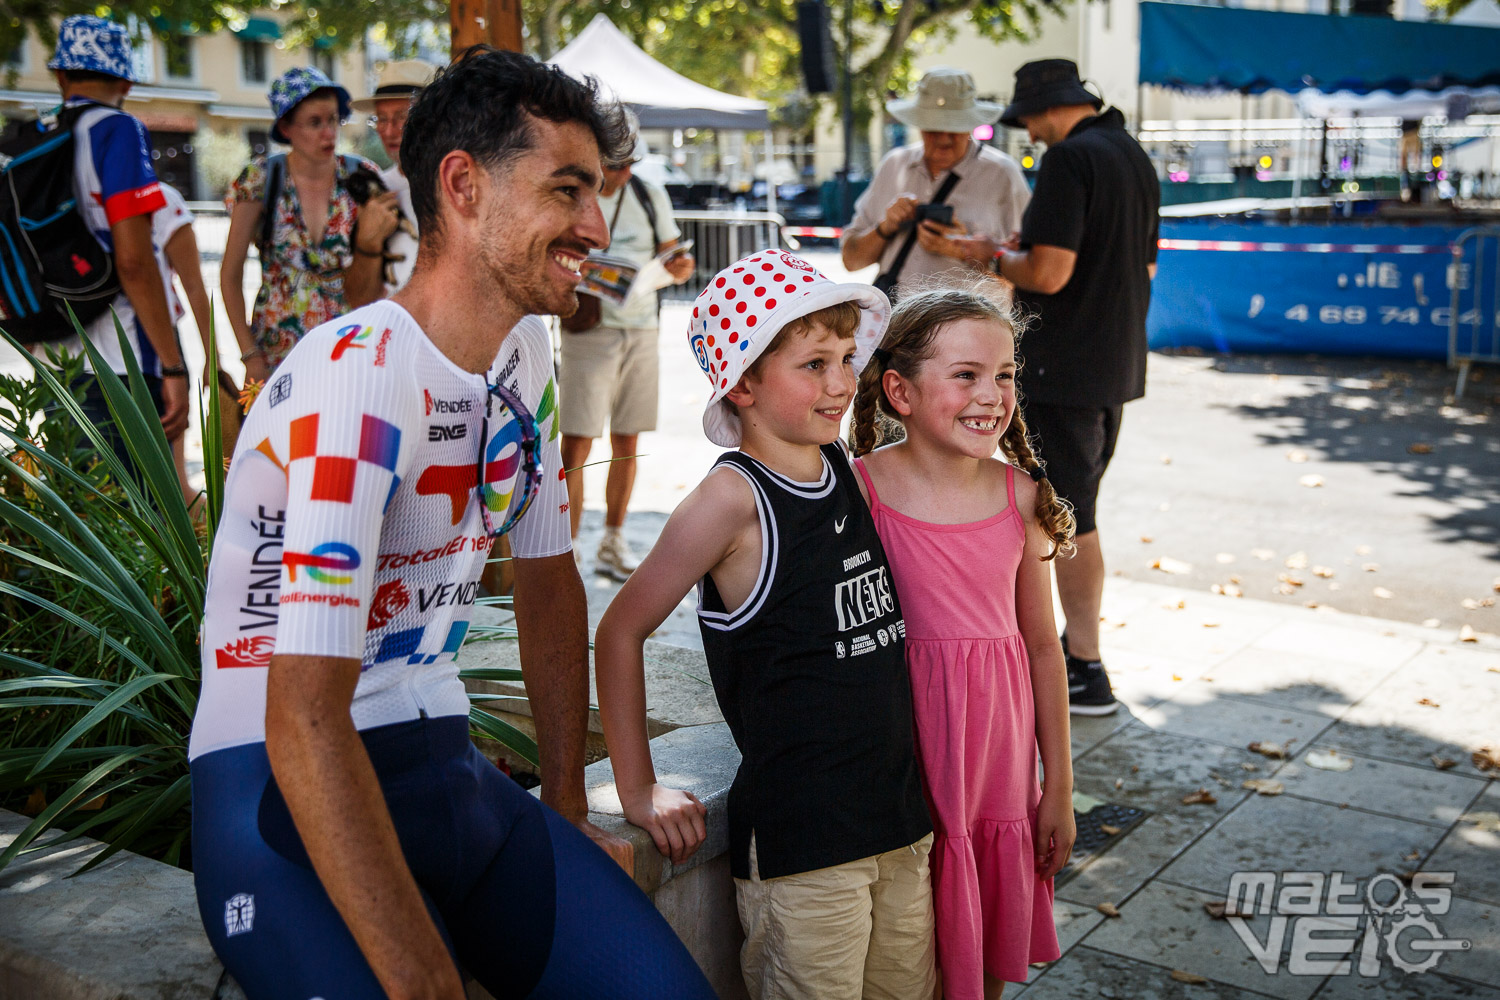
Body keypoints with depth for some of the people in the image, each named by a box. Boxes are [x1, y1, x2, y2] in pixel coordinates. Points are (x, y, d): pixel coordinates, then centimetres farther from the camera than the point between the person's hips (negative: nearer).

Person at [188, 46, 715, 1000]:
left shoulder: (527, 354, 4)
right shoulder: (358, 384, -23)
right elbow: (305, 722, -28)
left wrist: (568, 810, 15)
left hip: (445, 763, 7)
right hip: (289, 793, -6)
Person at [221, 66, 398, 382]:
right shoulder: (261, 179, -4)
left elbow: (366, 295, 1)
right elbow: (230, 276, 1)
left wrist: (372, 239, -17)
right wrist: (250, 356, -4)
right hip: (278, 353, -1)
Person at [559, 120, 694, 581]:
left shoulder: (651, 196, 10)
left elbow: (671, 260, 16)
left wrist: (681, 268, -7)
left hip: (641, 330, 4)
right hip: (588, 329, -4)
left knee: (627, 443, 10)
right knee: (576, 445, -9)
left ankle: (613, 545, 23)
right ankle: (567, 553, -3)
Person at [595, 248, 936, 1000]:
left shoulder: (846, 470, 5)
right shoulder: (733, 499, -16)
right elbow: (620, 632, -11)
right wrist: (638, 791, -7)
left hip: (901, 824, 7)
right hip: (798, 844, -7)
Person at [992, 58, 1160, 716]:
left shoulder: (1070, 157, -16)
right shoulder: (1134, 156, 14)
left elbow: (1048, 272, -24)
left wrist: (996, 258, -4)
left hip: (1063, 366, -9)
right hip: (1118, 363, 9)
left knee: (1066, 518, -2)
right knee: (1077, 512, 18)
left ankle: (1085, 673, 5)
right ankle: (1078, 642, 28)